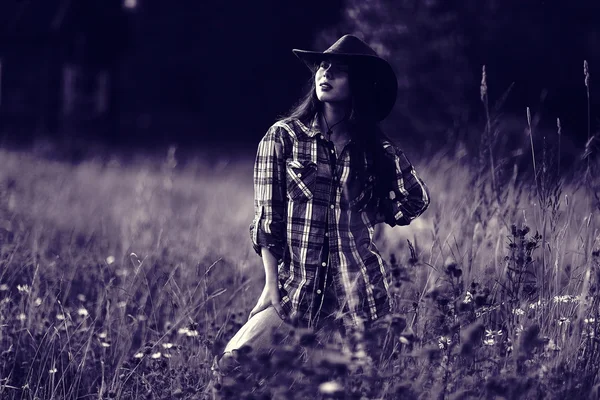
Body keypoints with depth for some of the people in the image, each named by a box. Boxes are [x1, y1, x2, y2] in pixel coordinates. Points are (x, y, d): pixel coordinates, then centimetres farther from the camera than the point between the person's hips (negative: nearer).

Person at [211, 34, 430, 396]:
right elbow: (267, 219, -2)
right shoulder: (283, 137, 0)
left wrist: (364, 215, 4)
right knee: (232, 365, -15)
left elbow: (416, 199, 17)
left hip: (359, 297, 1)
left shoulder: (376, 149, 4)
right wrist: (272, 287, -7)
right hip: (296, 292, -1)